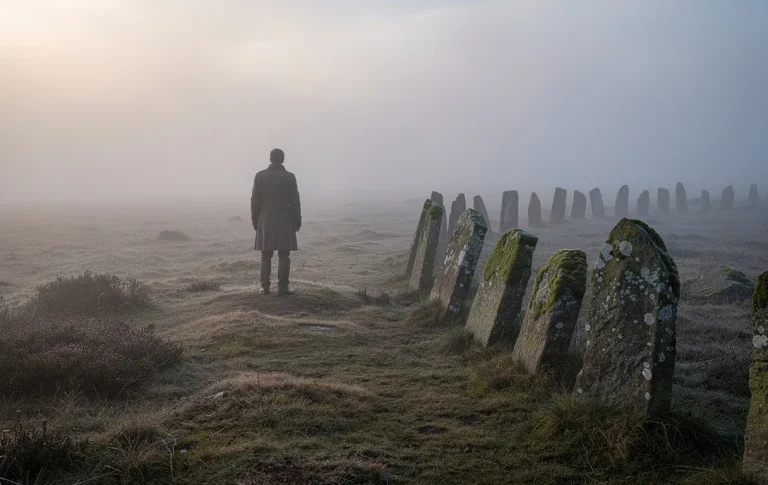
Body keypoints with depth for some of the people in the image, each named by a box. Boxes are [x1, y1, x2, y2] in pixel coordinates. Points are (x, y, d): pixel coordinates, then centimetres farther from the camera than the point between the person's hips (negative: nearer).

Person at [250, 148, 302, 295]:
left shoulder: (260, 176, 1)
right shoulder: (289, 177, -4)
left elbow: (255, 201, 1)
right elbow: (295, 202, -4)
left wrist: (255, 221, 9)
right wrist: (297, 222, 3)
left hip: (265, 220, 2)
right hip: (285, 220, -2)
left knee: (266, 256, 7)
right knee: (284, 256, 1)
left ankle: (265, 287, 6)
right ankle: (283, 287, -1)